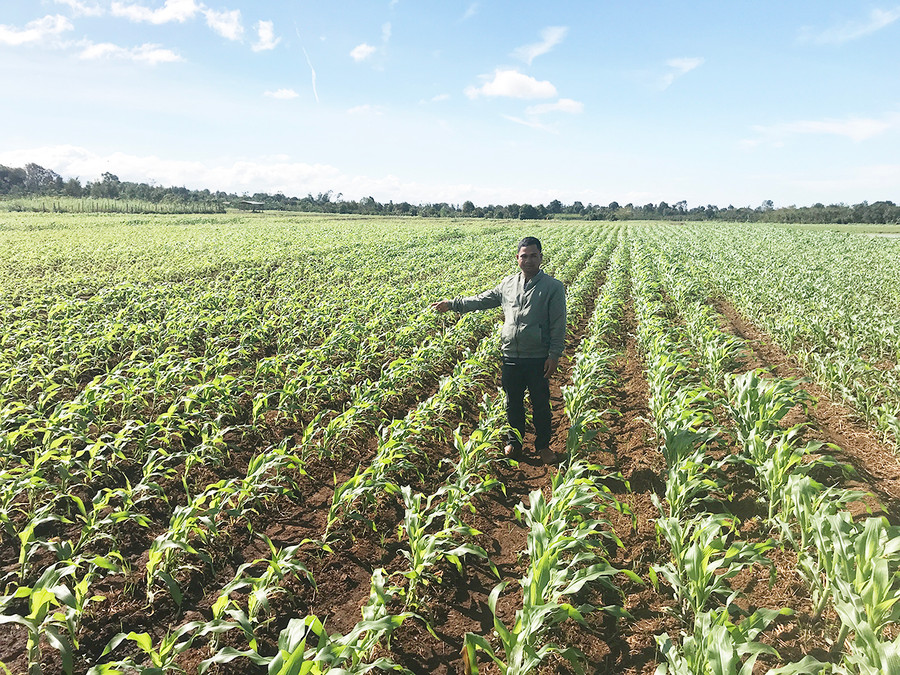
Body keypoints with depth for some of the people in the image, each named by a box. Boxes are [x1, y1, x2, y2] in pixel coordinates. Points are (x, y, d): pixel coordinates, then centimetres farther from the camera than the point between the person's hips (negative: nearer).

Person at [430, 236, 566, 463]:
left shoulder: (553, 287, -6)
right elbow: (482, 300, 17)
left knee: (540, 403, 9)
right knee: (513, 402, 16)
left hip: (538, 358, -4)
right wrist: (451, 304, 14)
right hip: (510, 356, 4)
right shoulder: (508, 284, 7)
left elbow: (558, 326, -7)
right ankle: (514, 441, 33)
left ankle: (542, 445, 26)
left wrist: (554, 356, -11)